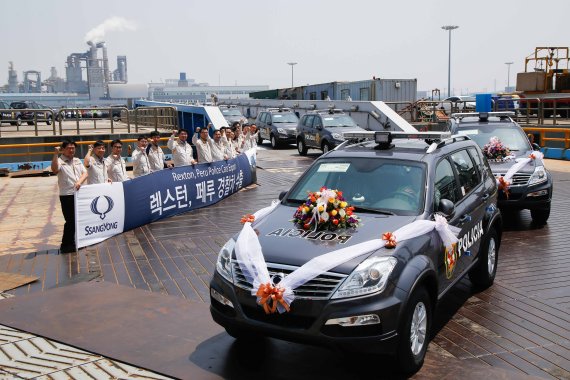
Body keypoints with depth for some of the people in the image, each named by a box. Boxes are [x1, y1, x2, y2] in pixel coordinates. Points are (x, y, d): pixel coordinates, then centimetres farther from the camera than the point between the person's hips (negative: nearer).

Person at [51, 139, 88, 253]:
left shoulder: (77, 161, 16)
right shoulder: (60, 161, -4)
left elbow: (85, 173, 7)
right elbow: (55, 170, -25)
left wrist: (79, 182, -12)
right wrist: (55, 154, -32)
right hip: (67, 195, -6)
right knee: (70, 221, -5)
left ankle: (72, 243, 23)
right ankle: (66, 246, 5)